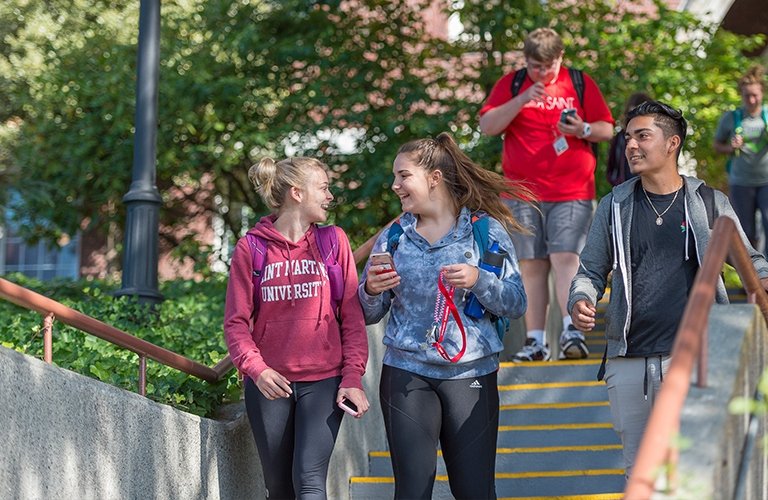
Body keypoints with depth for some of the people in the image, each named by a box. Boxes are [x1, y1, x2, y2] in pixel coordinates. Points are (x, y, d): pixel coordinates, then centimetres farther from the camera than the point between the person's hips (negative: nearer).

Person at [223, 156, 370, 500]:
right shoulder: (250, 248, 1)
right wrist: (255, 368, -18)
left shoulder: (333, 241, 4)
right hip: (269, 385, 1)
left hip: (324, 381, -1)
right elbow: (236, 322, -1)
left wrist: (353, 377, -8)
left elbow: (352, 317, 2)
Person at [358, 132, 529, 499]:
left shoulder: (486, 230, 1)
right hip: (407, 375, 2)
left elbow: (517, 303, -2)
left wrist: (478, 280, -18)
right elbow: (368, 315, 11)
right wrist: (371, 290, -11)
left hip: (471, 374, -2)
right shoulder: (394, 237, 7)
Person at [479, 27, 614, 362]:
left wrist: (584, 129, -12)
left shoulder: (580, 83, 8)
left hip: (572, 193, -1)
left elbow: (607, 129, 10)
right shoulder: (511, 84, 9)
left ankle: (572, 331, -17)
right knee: (531, 265, 1)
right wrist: (522, 100, -12)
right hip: (523, 193, 1)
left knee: (565, 258, -14)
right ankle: (535, 342, 4)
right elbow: (487, 126, 0)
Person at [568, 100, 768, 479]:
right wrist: (580, 302, -11)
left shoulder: (709, 203, 4)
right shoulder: (614, 206, 8)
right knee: (638, 472, 11)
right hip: (627, 360, 2)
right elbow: (591, 271, 11)